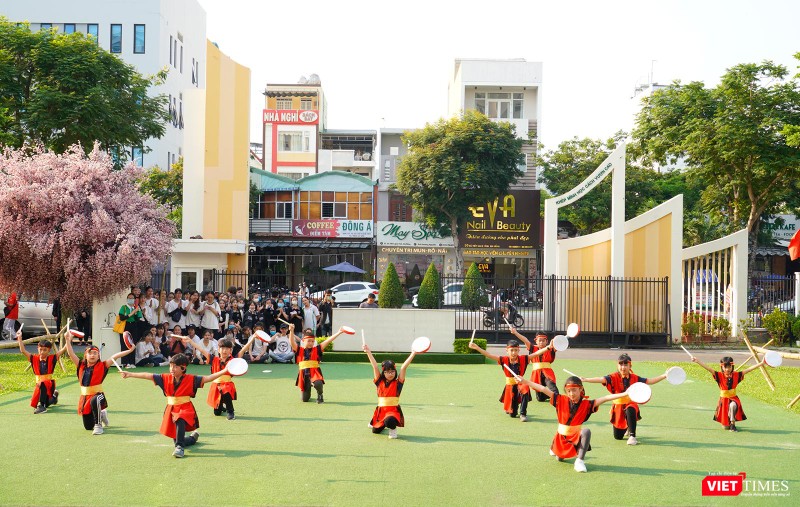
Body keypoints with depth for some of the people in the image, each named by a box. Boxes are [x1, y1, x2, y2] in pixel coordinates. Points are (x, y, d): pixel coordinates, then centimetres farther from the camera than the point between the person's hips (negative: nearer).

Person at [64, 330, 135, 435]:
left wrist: (129, 350, -20)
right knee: (88, 426, 13)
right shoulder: (81, 366, 5)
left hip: (98, 395, -5)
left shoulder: (102, 366, -4)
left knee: (94, 401, -43)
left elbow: (115, 357, -14)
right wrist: (68, 340, -9)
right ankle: (101, 415, 45)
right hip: (84, 398, 5)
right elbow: (71, 354, 1)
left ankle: (98, 425, -23)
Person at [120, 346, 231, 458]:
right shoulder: (166, 378, 0)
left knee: (180, 421, -40)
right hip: (171, 409, 5)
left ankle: (179, 447, -31)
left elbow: (207, 378, -18)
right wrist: (130, 374, -2)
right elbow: (148, 376, 0)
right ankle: (193, 437, 45)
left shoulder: (191, 379, -10)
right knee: (177, 440, 12)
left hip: (186, 409, -5)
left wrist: (223, 371, -30)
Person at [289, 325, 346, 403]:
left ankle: (320, 396, -1)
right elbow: (292, 342, -9)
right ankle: (307, 395, 44)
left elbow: (328, 341, -2)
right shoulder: (299, 351, 6)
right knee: (305, 399, 4)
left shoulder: (316, 350, 6)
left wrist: (339, 332, -10)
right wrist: (291, 331, -25)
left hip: (315, 373, -1)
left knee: (318, 383, -37)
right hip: (304, 374, 1)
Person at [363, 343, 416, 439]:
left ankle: (393, 428, 1)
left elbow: (403, 367, -12)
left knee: (389, 422, -36)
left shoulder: (397, 383, -4)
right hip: (381, 411, 4)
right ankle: (382, 424, 53)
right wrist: (368, 351, -6)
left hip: (394, 411, -4)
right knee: (375, 431, 18)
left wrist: (413, 353, -19)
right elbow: (375, 366, -2)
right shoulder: (379, 382, 2)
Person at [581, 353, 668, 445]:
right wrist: (585, 379, -43)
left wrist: (664, 376, -11)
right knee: (618, 437, 8)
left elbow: (649, 381, -2)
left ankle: (632, 436, -24)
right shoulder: (614, 378, -12)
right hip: (618, 406, 1)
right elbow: (602, 379, -26)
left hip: (631, 404, -1)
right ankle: (627, 428, 46)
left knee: (630, 410, -41)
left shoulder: (634, 378, -4)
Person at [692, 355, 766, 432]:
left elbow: (748, 369, -11)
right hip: (723, 400, 0)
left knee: (733, 405, -40)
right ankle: (727, 424, 42)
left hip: (733, 399, 0)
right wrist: (697, 361, -34)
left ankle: (732, 424, -19)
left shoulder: (736, 375, -6)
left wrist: (761, 363, -17)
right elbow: (708, 368, -22)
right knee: (725, 427, 2)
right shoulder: (719, 375, -11)